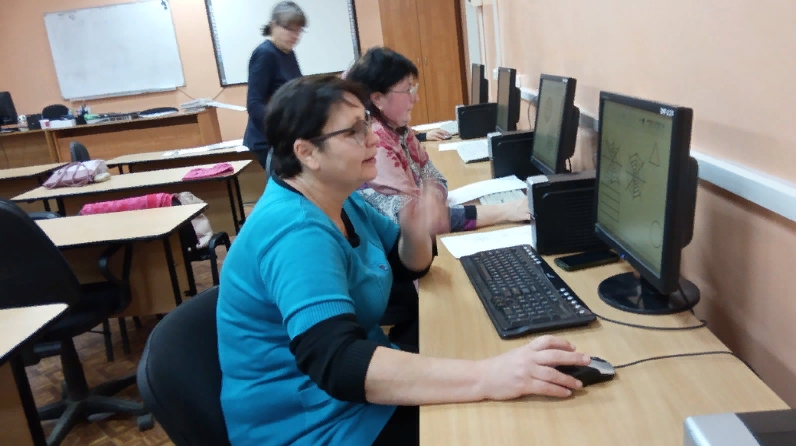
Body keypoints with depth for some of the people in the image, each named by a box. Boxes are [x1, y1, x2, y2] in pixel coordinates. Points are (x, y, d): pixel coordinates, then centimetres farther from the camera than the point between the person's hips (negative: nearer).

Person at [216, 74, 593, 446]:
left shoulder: (338, 199, 1)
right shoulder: (293, 231, -27)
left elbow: (406, 267, 12)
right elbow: (337, 363, -39)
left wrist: (416, 234, -13)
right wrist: (487, 377, -45)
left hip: (360, 389, 8)